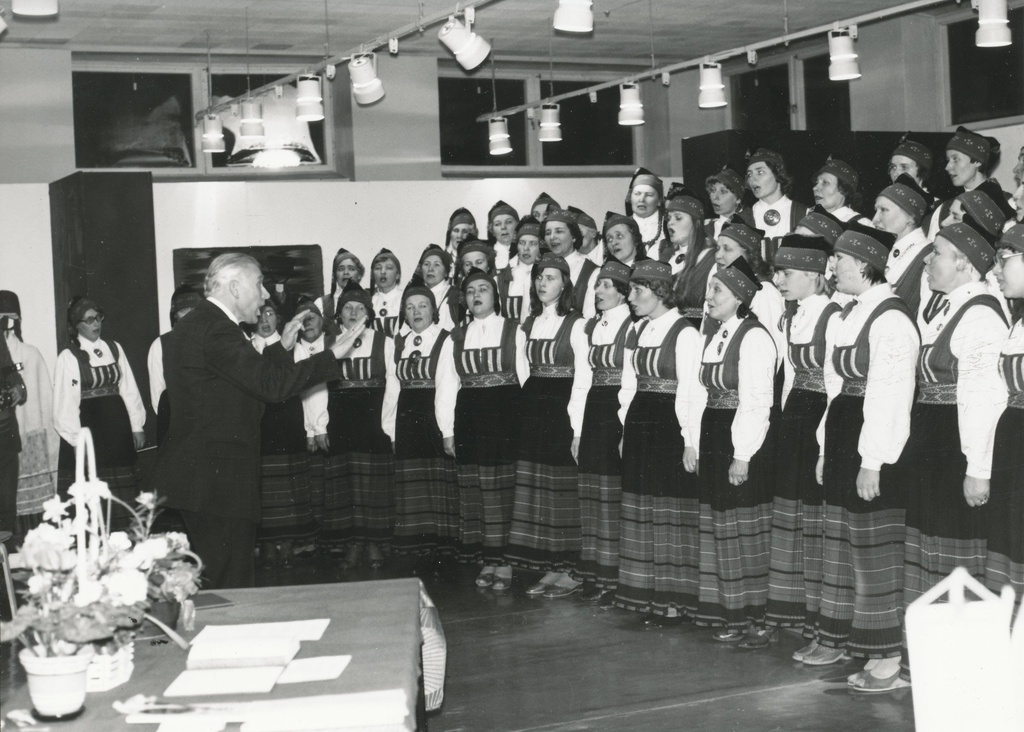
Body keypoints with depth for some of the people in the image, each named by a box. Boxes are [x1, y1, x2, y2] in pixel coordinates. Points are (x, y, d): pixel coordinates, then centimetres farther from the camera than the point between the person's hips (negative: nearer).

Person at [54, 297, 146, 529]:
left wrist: (136, 426, 5)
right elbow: (66, 401, -10)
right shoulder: (68, 357, -8)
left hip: (117, 425, 5)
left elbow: (129, 389, 9)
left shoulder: (114, 349, 7)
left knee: (121, 495, 9)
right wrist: (76, 439, -14)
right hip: (86, 425, -5)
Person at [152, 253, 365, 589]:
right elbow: (271, 384, -24)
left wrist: (281, 348, 19)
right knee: (229, 585, -6)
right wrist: (332, 355, -17)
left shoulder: (193, 325, 16)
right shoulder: (215, 330, -18)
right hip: (218, 476, -11)